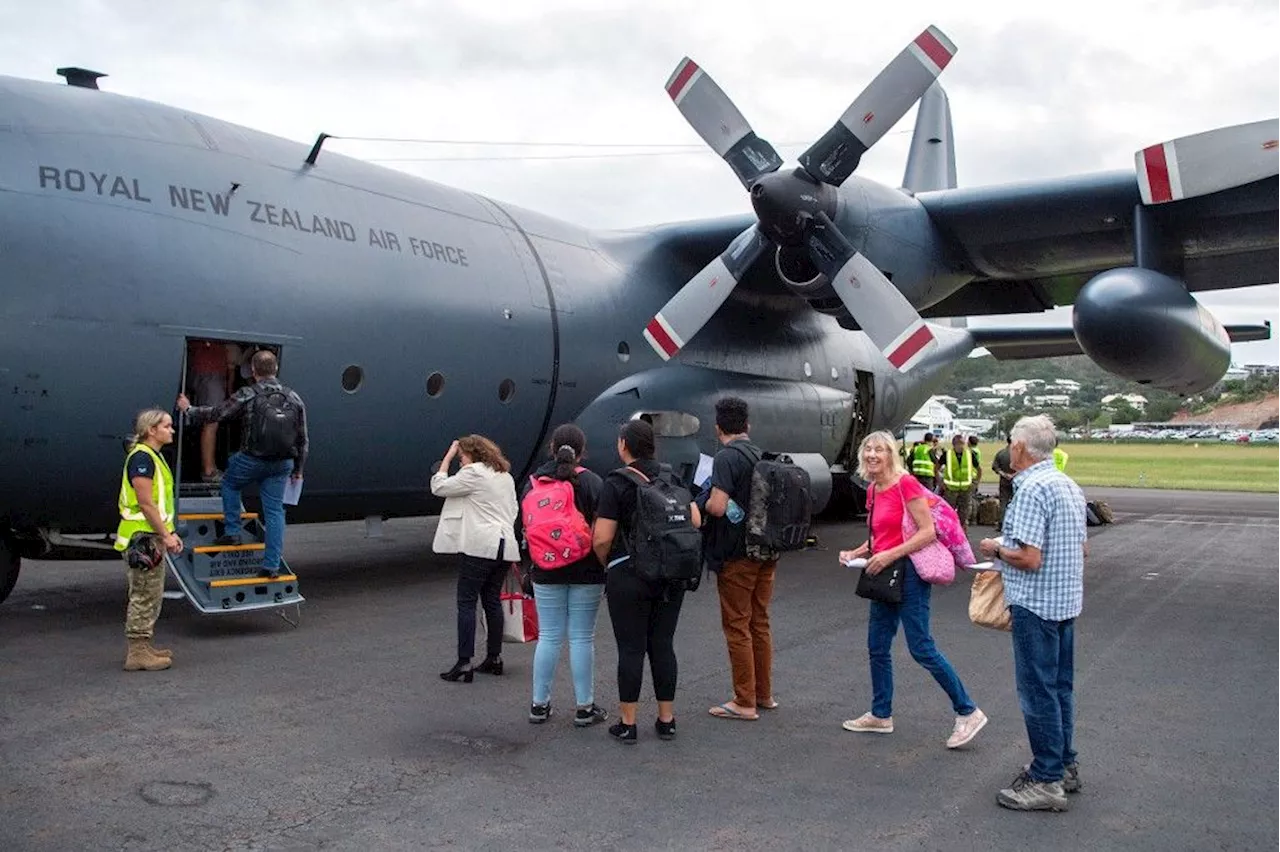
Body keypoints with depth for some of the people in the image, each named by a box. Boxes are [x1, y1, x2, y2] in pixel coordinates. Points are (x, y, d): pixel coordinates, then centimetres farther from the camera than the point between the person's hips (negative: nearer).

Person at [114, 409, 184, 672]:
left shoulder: (154, 456, 16)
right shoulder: (141, 457, -16)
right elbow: (145, 504, -21)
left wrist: (169, 533, 16)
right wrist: (165, 535, -18)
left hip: (152, 536, 11)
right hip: (142, 537, -11)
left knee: (152, 595, 16)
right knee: (144, 595, -6)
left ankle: (144, 647, 24)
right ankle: (137, 653, 0)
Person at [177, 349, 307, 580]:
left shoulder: (247, 396, -11)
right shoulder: (294, 399, 1)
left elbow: (215, 414, -3)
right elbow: (303, 440, 6)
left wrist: (188, 410, 15)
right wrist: (298, 469, 16)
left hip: (252, 461, -3)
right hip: (282, 465, 3)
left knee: (229, 483, 27)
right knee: (275, 511, 9)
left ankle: (232, 532, 23)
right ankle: (272, 565, 8)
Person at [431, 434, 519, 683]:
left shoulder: (473, 473, -5)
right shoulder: (506, 476, 20)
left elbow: (439, 487, -2)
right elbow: (514, 510, 23)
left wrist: (448, 456, 6)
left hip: (480, 545, -8)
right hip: (505, 545, 8)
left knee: (466, 602, -4)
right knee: (492, 600, 14)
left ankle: (464, 664, -6)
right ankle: (494, 658, 17)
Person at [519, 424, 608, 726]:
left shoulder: (532, 483, 4)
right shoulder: (592, 482, -7)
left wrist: (532, 566, 15)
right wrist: (607, 568, -2)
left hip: (546, 573, 3)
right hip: (586, 572, -3)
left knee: (548, 637, 10)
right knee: (582, 638, 3)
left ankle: (540, 704, 15)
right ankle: (585, 707, 10)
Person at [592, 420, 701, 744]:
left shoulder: (616, 483, -11)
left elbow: (602, 538, -15)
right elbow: (695, 521, 5)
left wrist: (606, 563, 4)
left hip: (629, 575, -5)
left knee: (631, 649, 3)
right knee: (663, 645, 12)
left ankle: (627, 723, 11)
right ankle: (666, 720, 19)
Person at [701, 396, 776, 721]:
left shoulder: (726, 458, -15)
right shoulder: (762, 456, 8)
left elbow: (717, 507, -24)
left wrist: (703, 503, -4)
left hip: (737, 554, -7)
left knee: (737, 627, 1)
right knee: (760, 623, 16)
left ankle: (744, 702, 7)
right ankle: (764, 694, 26)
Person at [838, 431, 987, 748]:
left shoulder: (906, 484, -14)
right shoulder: (873, 491, 10)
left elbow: (928, 532, -19)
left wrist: (890, 555, -22)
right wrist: (856, 553, 6)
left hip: (908, 573, -9)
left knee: (922, 649, -4)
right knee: (877, 647, 13)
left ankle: (968, 712, 10)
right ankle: (881, 715, 26)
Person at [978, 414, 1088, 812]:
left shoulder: (1032, 489, -21)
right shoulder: (1069, 485, 10)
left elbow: (1029, 558, -25)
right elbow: (1083, 548, 17)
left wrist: (996, 549, -7)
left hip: (1035, 604, -10)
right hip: (1067, 600, 10)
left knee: (1038, 690, -1)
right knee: (1060, 686, 18)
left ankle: (1047, 781, 6)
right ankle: (1064, 765, 29)